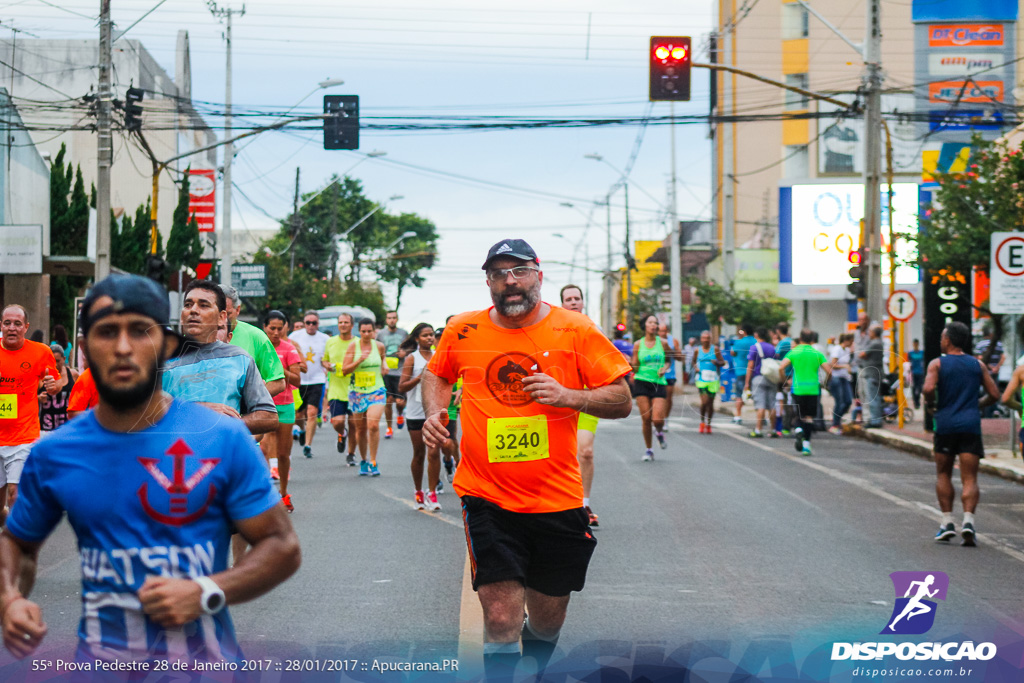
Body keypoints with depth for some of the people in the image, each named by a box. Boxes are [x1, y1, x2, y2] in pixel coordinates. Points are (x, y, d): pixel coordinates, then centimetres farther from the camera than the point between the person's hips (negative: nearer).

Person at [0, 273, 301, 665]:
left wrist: (206, 593, -19)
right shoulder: (53, 454, 0)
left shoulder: (223, 439, -7)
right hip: (100, 659, 2)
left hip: (205, 659, -2)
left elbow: (283, 547, -4)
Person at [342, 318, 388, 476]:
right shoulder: (353, 346, -2)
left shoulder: (379, 346, 4)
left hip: (376, 391, 0)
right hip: (357, 391, 0)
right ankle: (363, 461, 26)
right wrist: (359, 360, -18)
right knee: (361, 429, 7)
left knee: (373, 425, -18)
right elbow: (345, 370, -5)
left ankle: (373, 462, -10)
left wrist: (384, 366, 6)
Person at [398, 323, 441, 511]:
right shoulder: (412, 359, -2)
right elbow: (402, 387, -8)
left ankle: (431, 493, -4)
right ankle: (418, 492, 23)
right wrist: (420, 377, -19)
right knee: (419, 455, 7)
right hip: (416, 412, -2)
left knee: (434, 452, -10)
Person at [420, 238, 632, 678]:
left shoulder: (575, 330, -3)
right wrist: (434, 411, 2)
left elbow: (622, 400, -2)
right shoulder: (463, 330, 2)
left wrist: (568, 396, -18)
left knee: (546, 622, 15)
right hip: (487, 498, -1)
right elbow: (437, 374, 22)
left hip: (557, 499, 1)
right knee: (500, 620, -14)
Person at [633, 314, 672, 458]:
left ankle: (659, 433, 26)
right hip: (641, 382, 0)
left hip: (658, 383, 0)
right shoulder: (638, 344, 3)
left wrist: (664, 369, -2)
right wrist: (629, 363, -19)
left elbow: (668, 360, 18)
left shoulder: (663, 343, 4)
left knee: (657, 419, -12)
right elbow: (635, 368, 2)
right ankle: (648, 450, 12)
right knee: (646, 418, -4)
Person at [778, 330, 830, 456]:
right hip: (813, 390, 0)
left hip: (797, 389, 0)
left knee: (799, 415, 16)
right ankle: (806, 444, -2)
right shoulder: (818, 354, 3)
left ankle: (798, 429, -14)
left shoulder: (793, 352, 2)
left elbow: (781, 367, -10)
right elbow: (828, 371, -4)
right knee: (809, 417, 6)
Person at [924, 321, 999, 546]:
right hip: (971, 424, 1)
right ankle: (968, 520, -21)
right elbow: (994, 395, 8)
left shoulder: (937, 364, 1)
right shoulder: (978, 365, 10)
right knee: (970, 478, -1)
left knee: (943, 474, 15)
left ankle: (947, 522, 8)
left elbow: (928, 389, -16)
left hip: (946, 424, -1)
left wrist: (931, 403, 4)